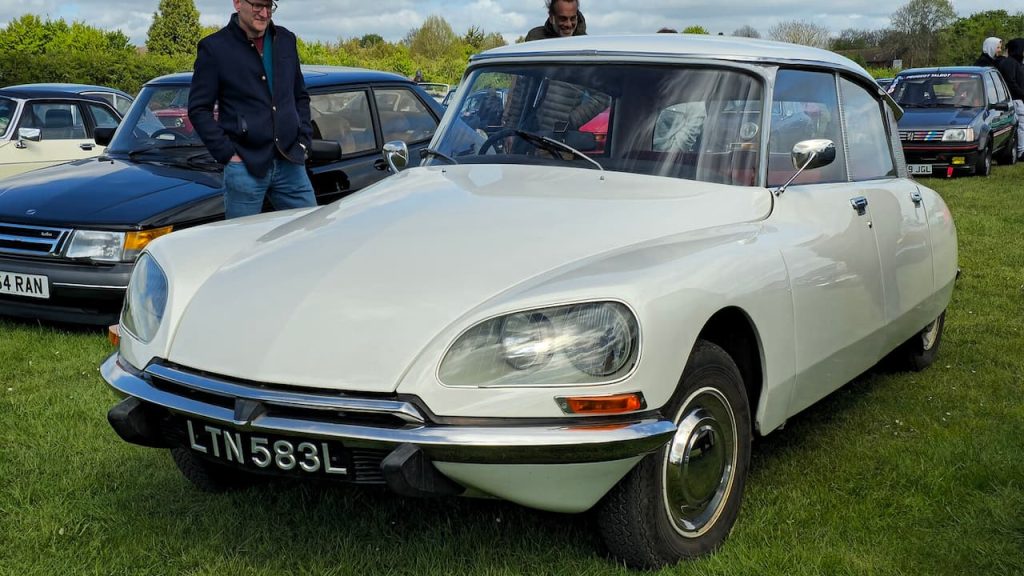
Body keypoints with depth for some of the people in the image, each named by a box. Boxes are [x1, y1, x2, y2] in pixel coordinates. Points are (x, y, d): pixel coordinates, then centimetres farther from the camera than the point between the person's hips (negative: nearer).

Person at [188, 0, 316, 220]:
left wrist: (304, 140, 9)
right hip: (245, 167, -4)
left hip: (290, 163, 4)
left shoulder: (285, 40, 12)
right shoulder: (214, 47, -3)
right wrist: (227, 154, -9)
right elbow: (198, 109, -2)